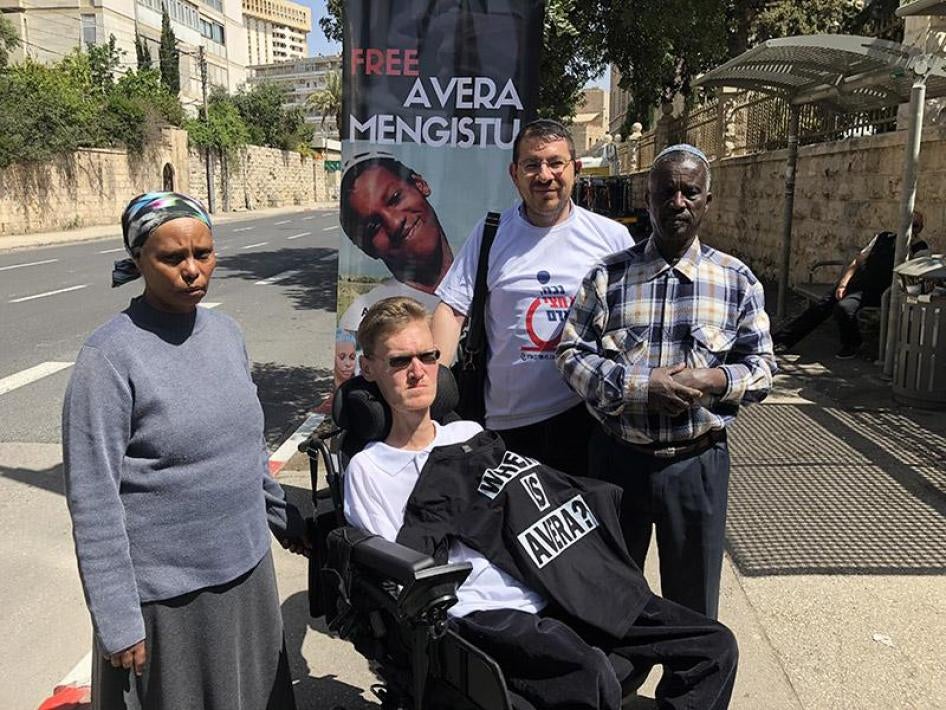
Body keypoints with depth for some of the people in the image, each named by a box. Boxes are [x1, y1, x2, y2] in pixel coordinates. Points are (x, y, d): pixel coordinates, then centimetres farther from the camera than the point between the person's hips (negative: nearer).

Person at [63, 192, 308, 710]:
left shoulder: (226, 332, 2)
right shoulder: (110, 356, -16)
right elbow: (92, 502, -16)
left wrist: (285, 521, 18)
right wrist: (117, 622, -15)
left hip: (247, 568, 6)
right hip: (166, 592, -5)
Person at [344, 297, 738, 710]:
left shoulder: (472, 435, 21)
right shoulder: (368, 469, 4)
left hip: (552, 595, 7)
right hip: (482, 615, -6)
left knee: (714, 645, -4)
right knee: (589, 675, -36)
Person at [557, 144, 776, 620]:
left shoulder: (737, 281, 1)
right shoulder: (609, 275, -1)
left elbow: (761, 367, 3)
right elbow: (571, 354, -5)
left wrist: (712, 380, -17)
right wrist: (639, 386, -19)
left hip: (697, 462, 0)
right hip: (618, 457, 0)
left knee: (693, 601, 15)